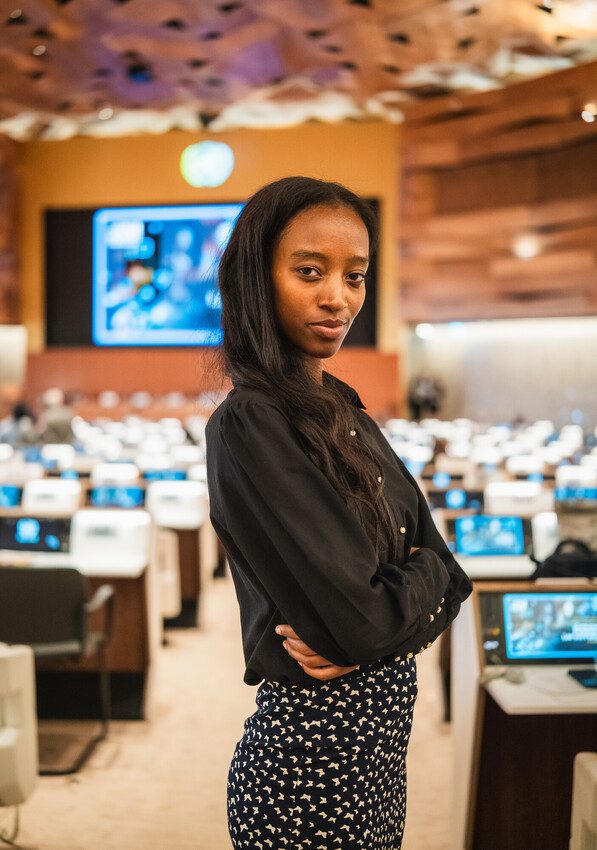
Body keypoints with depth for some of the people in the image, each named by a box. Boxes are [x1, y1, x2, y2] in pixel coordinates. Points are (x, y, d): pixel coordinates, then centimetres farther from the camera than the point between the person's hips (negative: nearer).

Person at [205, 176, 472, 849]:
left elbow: (438, 562, 1)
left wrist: (371, 626, -18)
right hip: (316, 749, -7)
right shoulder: (249, 423, -21)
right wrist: (425, 580, -6)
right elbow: (356, 620, -26)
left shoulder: (339, 407, 5)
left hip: (379, 733, 8)